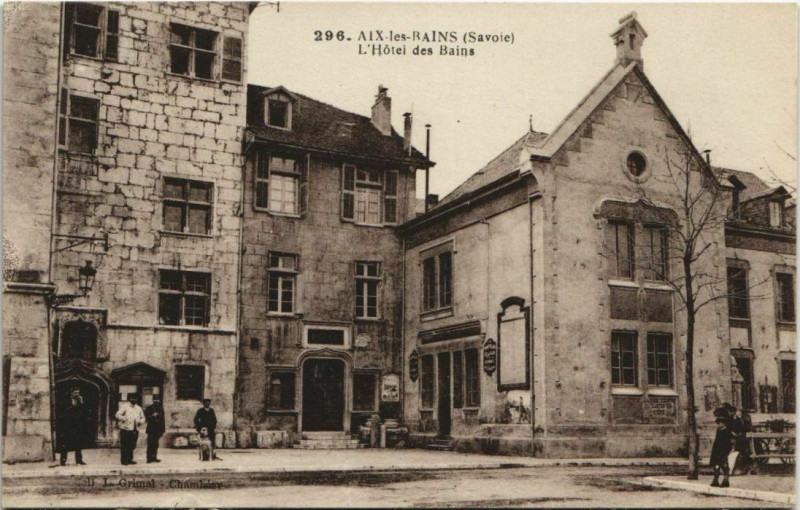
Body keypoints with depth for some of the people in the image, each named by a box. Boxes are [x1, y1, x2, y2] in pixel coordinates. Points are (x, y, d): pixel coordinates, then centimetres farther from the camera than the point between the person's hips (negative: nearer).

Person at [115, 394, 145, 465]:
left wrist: (140, 422, -1)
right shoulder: (124, 406, 0)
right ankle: (124, 460, 4)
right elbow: (117, 415, -9)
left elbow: (143, 418, 21)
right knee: (124, 446, -3)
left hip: (134, 430, 5)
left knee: (132, 446, 9)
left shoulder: (139, 408, 15)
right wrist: (123, 418, -25)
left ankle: (129, 459, 19)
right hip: (125, 430, -5)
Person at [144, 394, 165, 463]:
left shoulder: (160, 409, 13)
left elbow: (163, 420, 13)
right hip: (151, 429, -4)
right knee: (150, 444, -7)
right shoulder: (149, 408, 2)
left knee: (155, 444, 5)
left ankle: (154, 457, 10)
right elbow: (145, 417, -4)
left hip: (158, 430, 4)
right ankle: (149, 458, -3)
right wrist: (152, 416, -19)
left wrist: (163, 430, 8)